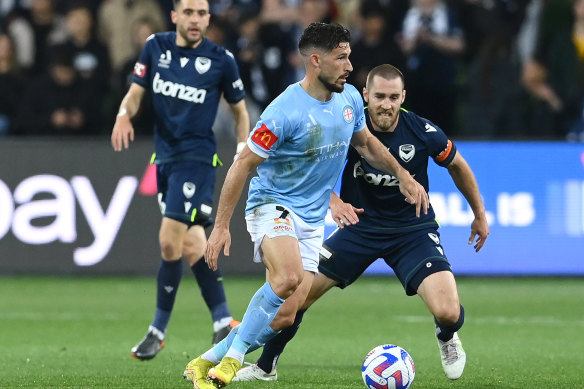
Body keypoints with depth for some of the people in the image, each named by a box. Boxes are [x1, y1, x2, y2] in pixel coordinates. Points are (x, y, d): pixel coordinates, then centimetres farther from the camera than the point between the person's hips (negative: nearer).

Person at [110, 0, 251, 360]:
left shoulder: (221, 59, -5)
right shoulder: (156, 47, 4)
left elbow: (240, 110, 6)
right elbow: (135, 92, 7)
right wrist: (124, 114, -15)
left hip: (196, 158, -5)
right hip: (165, 156, 5)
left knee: (170, 242, -13)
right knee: (193, 245, 5)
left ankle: (158, 330, 0)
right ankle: (223, 323, 14)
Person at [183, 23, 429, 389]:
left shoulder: (349, 98, 2)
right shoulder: (286, 111, -20)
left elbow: (365, 142, 23)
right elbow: (242, 165, -14)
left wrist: (403, 176, 16)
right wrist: (222, 226, -15)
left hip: (312, 221, 7)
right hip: (272, 206, -7)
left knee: (283, 317, -5)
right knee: (289, 277, -35)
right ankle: (234, 356, -20)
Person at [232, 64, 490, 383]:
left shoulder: (423, 132, -16)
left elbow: (457, 166, 3)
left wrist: (479, 214, 12)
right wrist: (333, 201, -21)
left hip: (413, 230, -1)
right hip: (360, 224, 2)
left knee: (448, 314, -20)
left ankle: (447, 339, 20)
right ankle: (265, 367, 17)